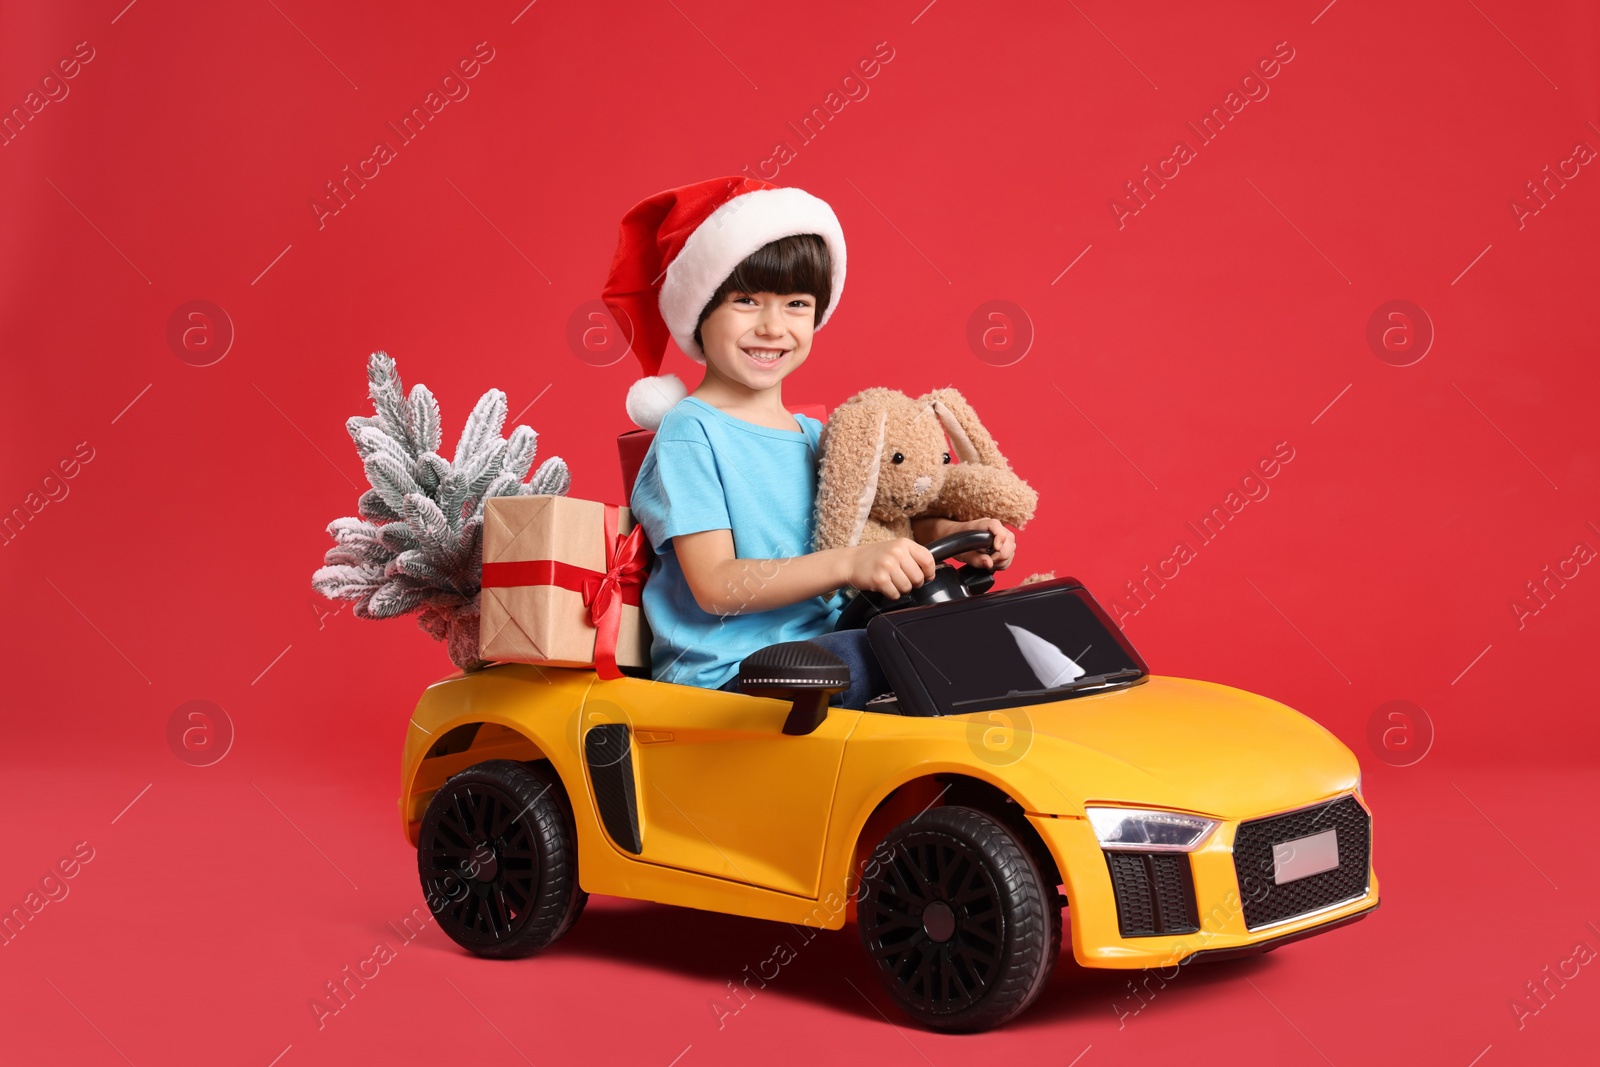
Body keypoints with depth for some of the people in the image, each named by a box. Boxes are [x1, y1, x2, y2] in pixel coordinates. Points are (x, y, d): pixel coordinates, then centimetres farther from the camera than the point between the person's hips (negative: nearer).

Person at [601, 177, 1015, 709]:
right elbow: (714, 585, -15)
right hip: (721, 678, -7)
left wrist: (949, 532, -4)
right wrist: (848, 564, -26)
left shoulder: (815, 435, 15)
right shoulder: (689, 432, -6)